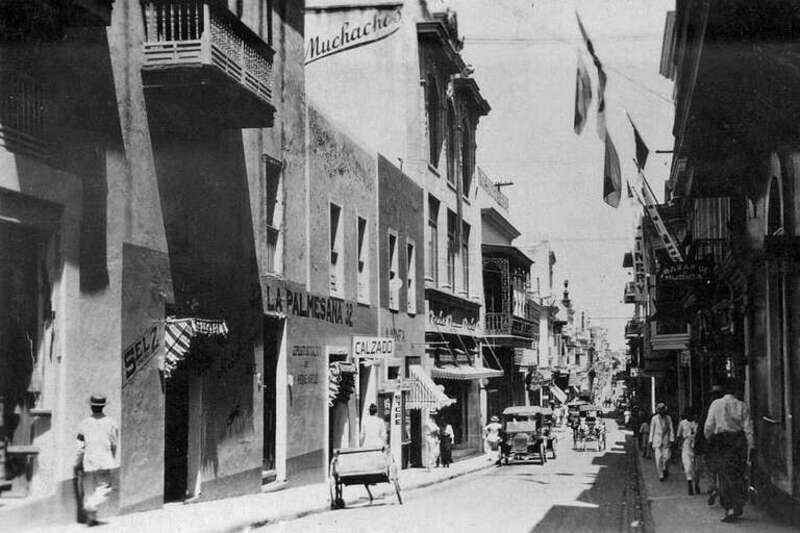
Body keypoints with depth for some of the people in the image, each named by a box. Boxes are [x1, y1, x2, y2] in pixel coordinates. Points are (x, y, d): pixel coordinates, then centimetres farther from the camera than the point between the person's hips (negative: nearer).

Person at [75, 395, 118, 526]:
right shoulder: (110, 422, -1)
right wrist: (113, 460, 19)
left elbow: (80, 446, -4)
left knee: (88, 490, 10)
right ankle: (91, 506, -19)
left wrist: (77, 464, 3)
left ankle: (91, 517, 10)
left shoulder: (84, 423, -3)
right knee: (104, 488, 6)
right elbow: (114, 445, 4)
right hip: (105, 461, -1)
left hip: (88, 461, 1)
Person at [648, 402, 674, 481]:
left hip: (666, 440, 0)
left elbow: (671, 429, 6)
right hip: (657, 440, 0)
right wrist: (650, 441, 5)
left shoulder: (668, 418, 5)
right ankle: (660, 475, -1)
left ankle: (665, 471, 23)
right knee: (658, 458, -8)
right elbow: (652, 430, 8)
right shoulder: (654, 418, 3)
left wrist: (671, 440, -1)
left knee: (666, 457, -5)